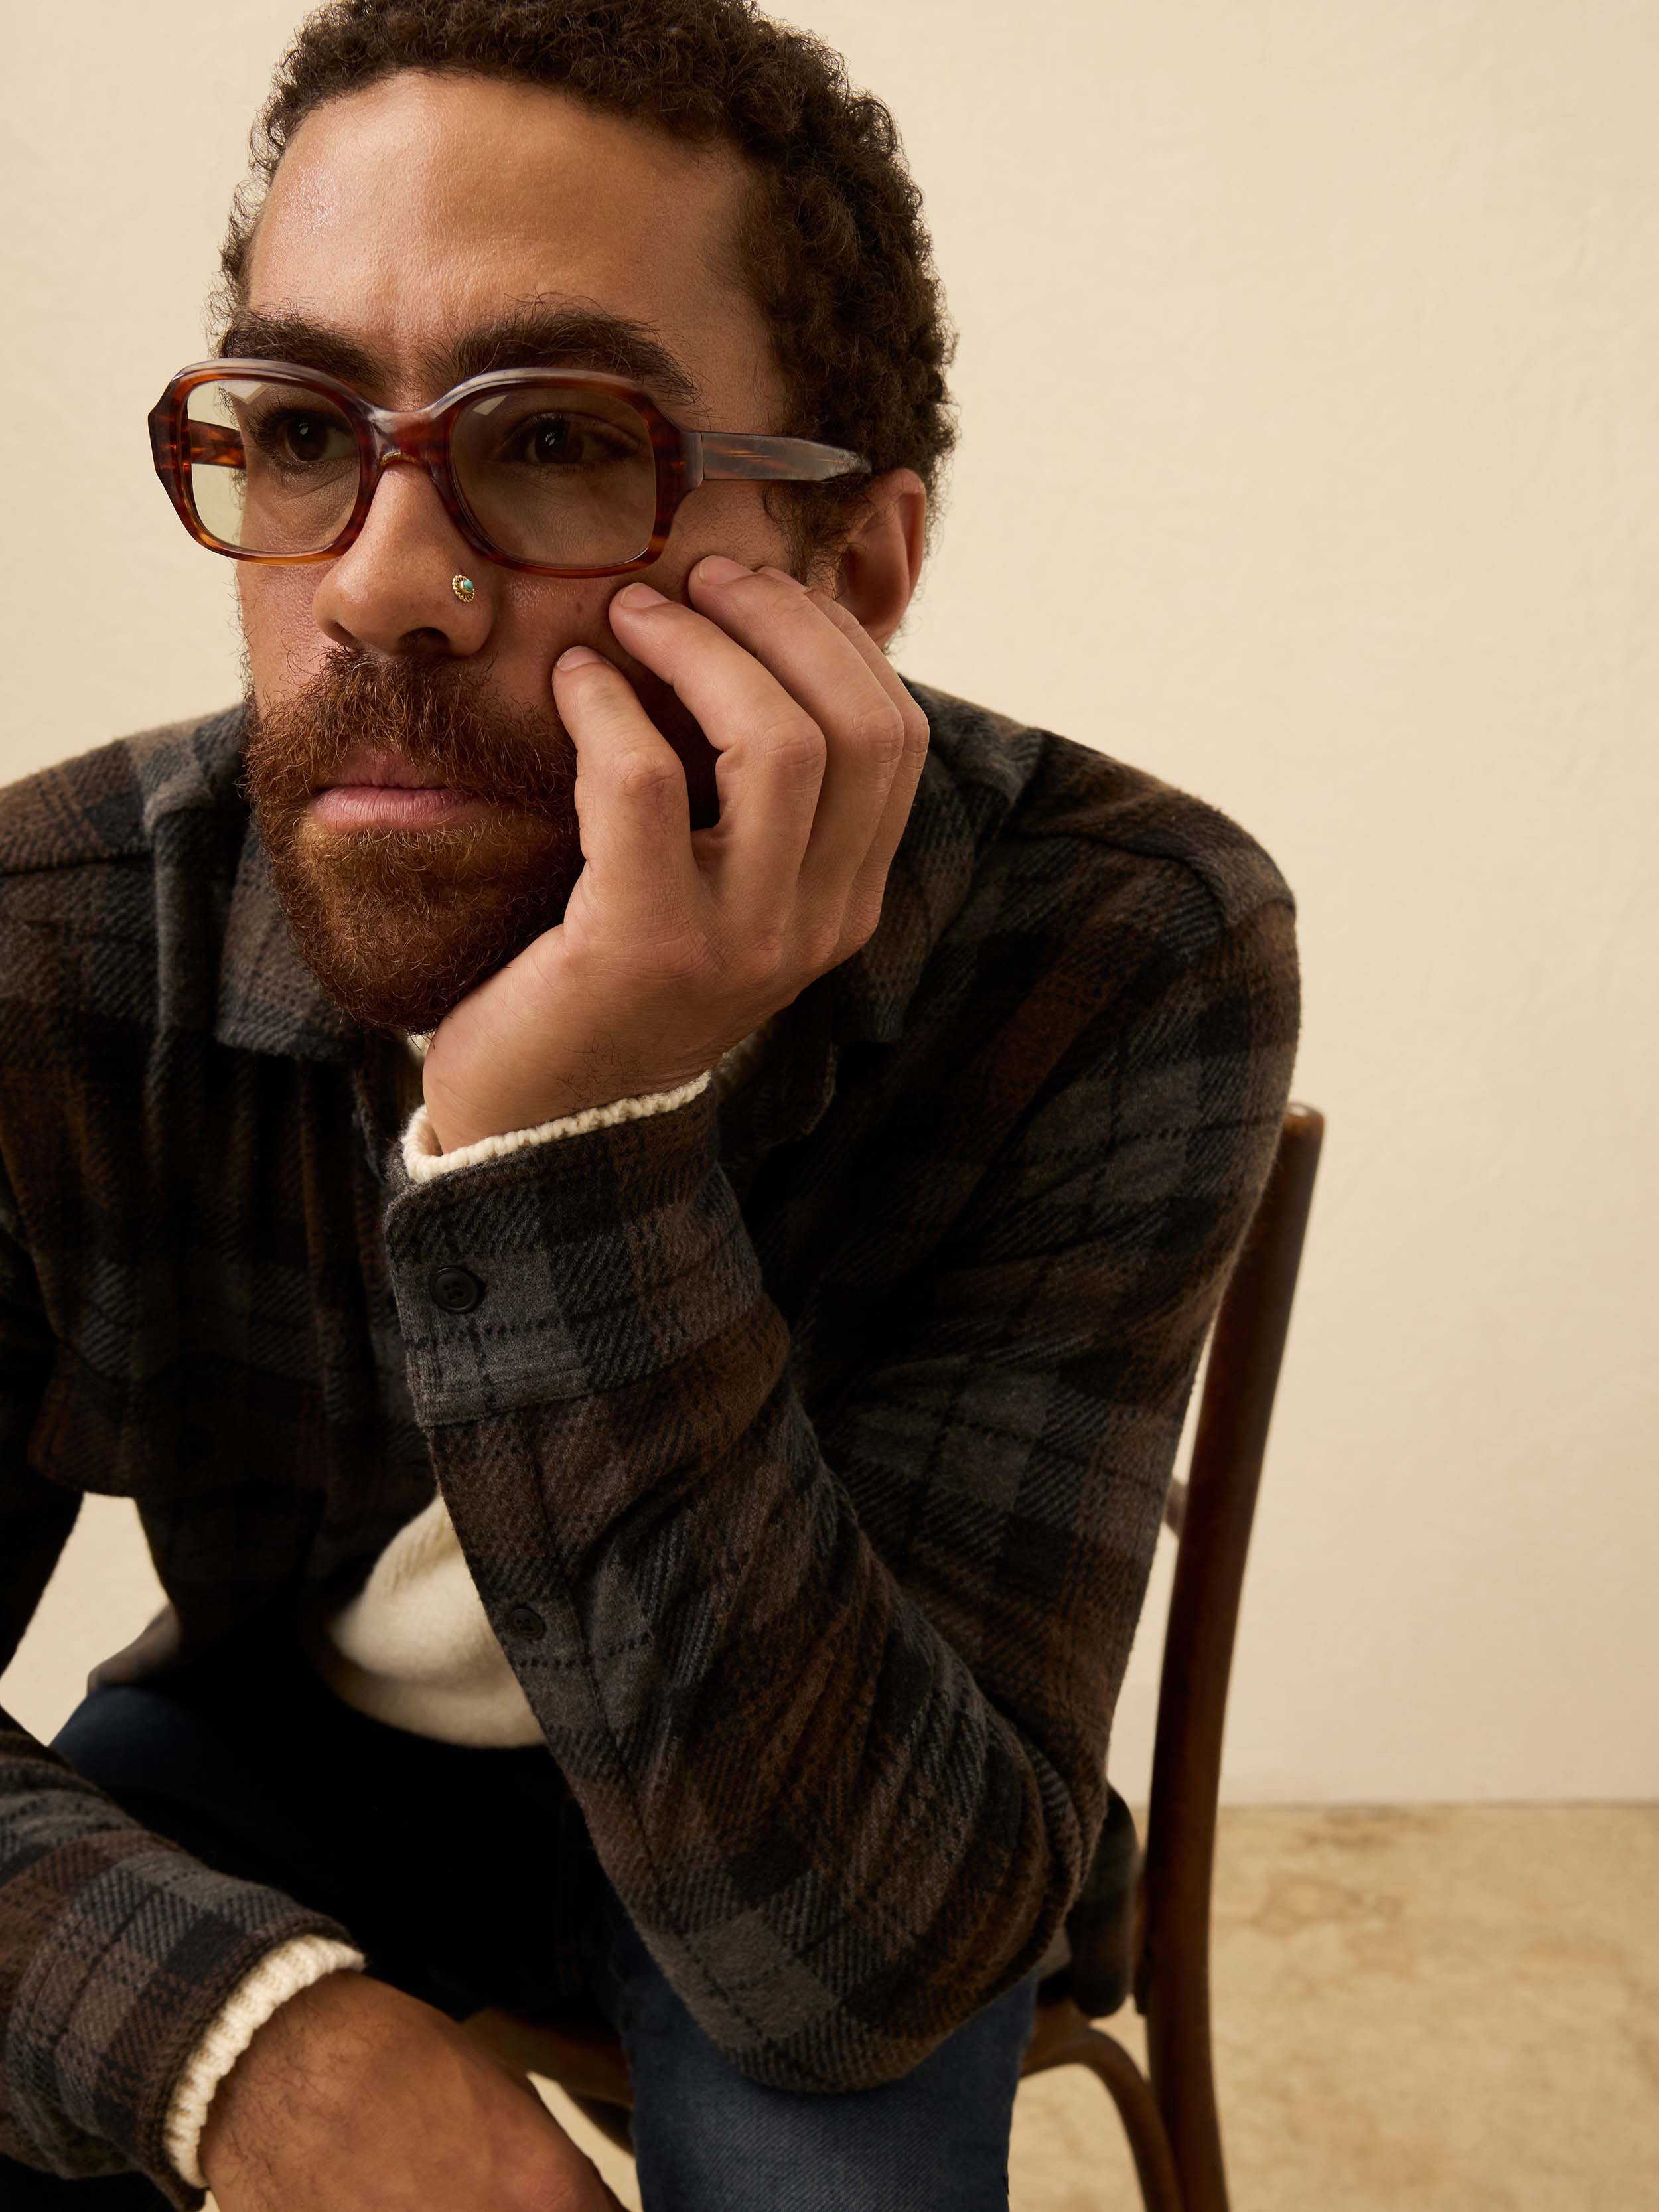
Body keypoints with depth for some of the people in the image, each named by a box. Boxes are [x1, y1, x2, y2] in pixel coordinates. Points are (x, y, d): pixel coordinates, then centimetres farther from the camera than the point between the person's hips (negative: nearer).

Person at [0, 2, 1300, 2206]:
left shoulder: (1122, 955, -28)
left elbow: (854, 1961, -32)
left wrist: (576, 1155, -44)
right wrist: (244, 2023, -36)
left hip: (821, 1788, 0)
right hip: (272, 1731, 1)